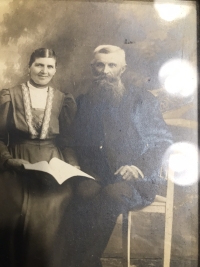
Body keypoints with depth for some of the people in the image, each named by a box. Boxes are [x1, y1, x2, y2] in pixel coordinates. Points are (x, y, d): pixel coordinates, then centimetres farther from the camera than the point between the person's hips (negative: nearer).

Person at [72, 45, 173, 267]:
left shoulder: (143, 100, 6)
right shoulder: (84, 101, 15)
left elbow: (163, 141, 2)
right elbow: (77, 143, 13)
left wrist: (140, 167, -14)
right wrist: (85, 170, -7)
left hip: (134, 181, -2)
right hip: (95, 177, 2)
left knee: (113, 193, -33)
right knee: (84, 191, -31)